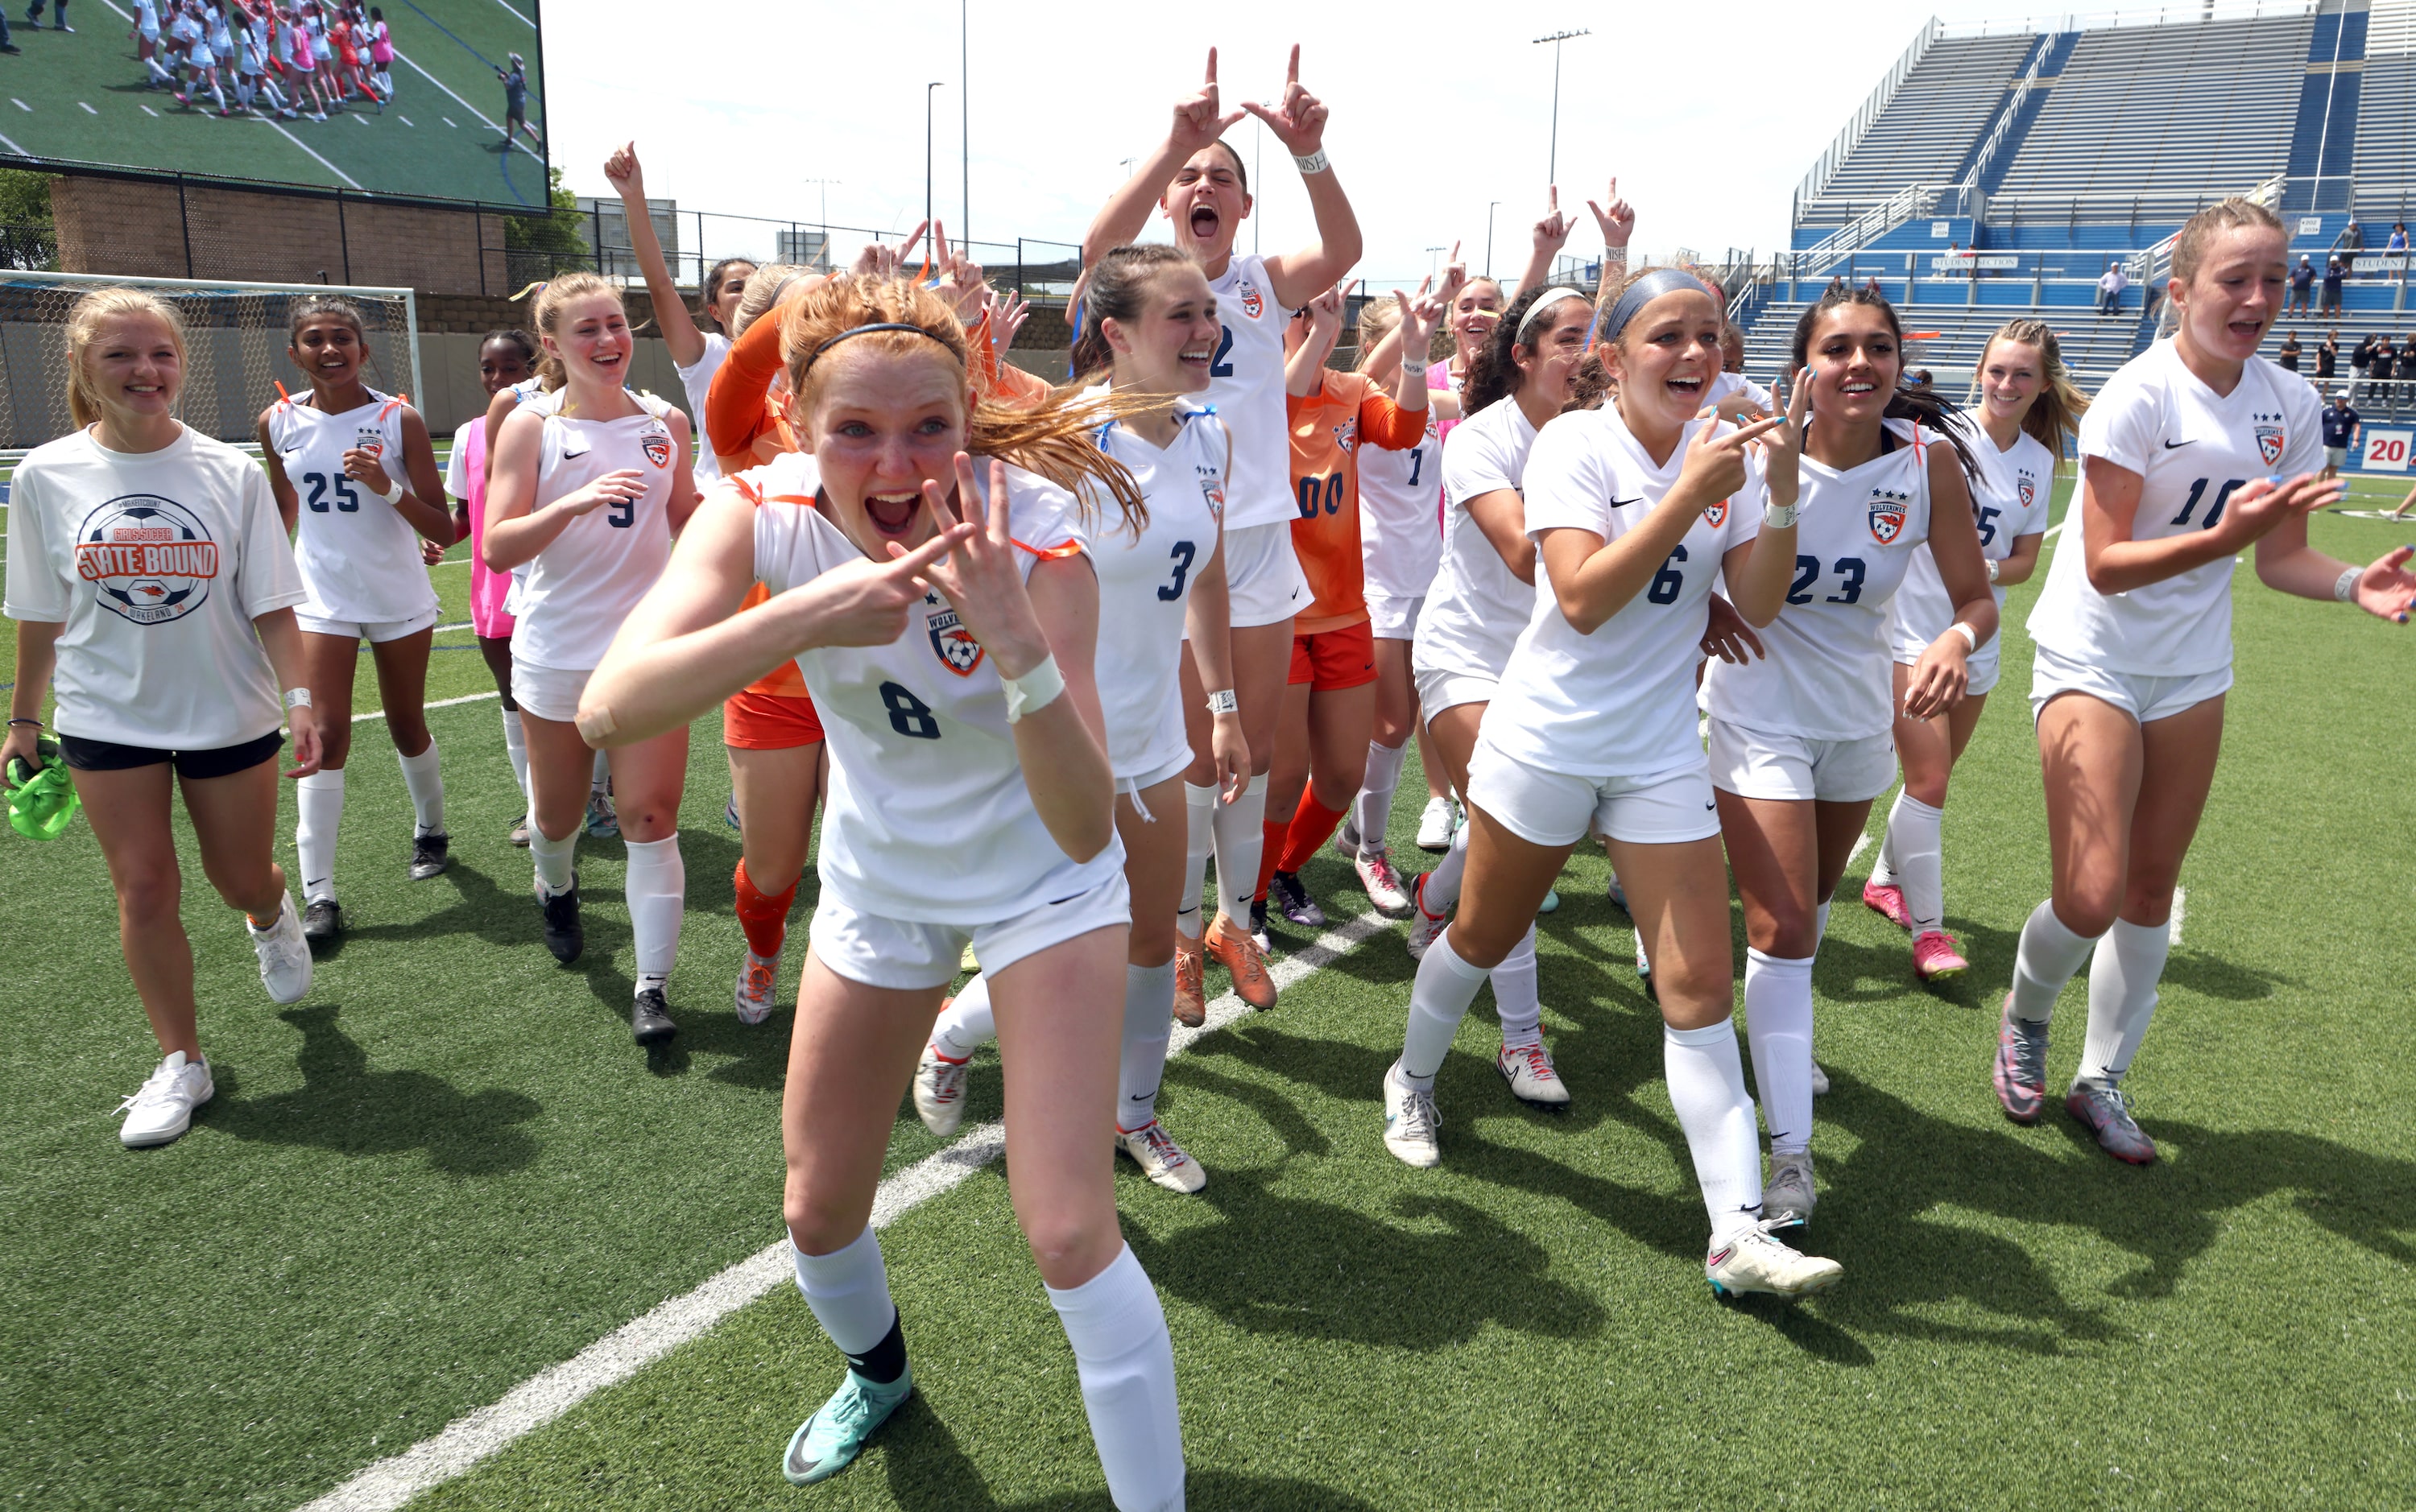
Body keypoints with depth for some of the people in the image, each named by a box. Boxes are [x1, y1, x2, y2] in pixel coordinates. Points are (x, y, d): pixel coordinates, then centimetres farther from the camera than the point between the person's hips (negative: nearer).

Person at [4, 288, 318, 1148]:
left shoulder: (232, 473, -8)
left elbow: (270, 605, -6)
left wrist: (301, 700, -15)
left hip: (229, 714, -1)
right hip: (107, 721, 1)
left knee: (243, 880, 10)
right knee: (144, 890, 2)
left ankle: (271, 916, 48)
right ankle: (180, 1062, 16)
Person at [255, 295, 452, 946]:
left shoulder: (399, 419, -9)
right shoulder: (278, 422, 0)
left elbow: (443, 531, -11)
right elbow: (284, 513, 16)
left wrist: (389, 487, -26)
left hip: (401, 601, -1)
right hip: (321, 602, 1)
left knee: (408, 728, 13)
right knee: (326, 737, -7)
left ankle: (431, 831, 39)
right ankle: (318, 894, -5)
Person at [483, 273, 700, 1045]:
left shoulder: (667, 422, 4)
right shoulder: (530, 426, -5)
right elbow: (496, 548, -13)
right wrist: (577, 502, -28)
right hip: (558, 655, -1)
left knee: (650, 815, -6)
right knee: (557, 814, 15)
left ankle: (653, 985, 0)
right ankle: (556, 889, 50)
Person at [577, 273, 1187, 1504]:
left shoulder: (1034, 534, -29)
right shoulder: (766, 515, -21)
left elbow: (1085, 830, -35)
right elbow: (610, 709, -36)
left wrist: (1019, 646, -49)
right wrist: (808, 612, -49)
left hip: (1045, 883, -3)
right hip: (877, 882, 4)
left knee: (1068, 1228, -13)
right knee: (819, 1210, 15)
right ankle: (878, 1373, 49)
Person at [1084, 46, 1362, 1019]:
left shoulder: (1265, 283, 5)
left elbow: (1342, 252, -16)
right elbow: (1100, 244, -26)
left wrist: (1308, 154, -33)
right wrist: (1175, 141, -38)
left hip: (1262, 537, 3)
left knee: (1256, 746, 11)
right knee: (1191, 750, 4)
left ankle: (1235, 922, 28)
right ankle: (1178, 934, 20)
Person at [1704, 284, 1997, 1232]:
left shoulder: (1929, 459, -13)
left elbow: (1977, 595, -9)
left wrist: (1957, 640, -29)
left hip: (1861, 713, 4)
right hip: (1761, 714, -4)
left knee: (1811, 903, 23)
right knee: (1782, 926, -10)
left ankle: (1781, 1037, 53)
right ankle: (1790, 1154, -3)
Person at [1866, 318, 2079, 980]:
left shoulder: (2040, 461, 6)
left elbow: (2024, 560, 8)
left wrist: (1989, 570, -12)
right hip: (1915, 631, -6)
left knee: (1931, 777, 16)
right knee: (1928, 781, -10)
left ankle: (1886, 881, 37)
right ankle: (1928, 930, -2)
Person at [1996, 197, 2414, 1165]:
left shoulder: (2288, 405, 1)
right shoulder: (2140, 395, -17)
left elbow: (2280, 556, 6)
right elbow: (2105, 565, -20)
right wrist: (2226, 535, -33)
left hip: (2193, 673, 6)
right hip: (2093, 660, -6)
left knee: (2150, 891, 9)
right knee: (2089, 899, -12)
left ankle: (2102, 1083, 23)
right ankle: (2025, 1017, 20)